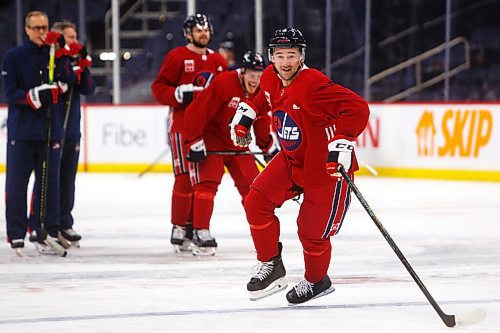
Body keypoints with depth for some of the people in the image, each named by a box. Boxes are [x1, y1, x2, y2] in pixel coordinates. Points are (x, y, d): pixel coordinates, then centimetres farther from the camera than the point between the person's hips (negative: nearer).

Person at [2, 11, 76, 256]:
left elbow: (69, 81, -6)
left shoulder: (56, 54, 9)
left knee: (50, 182, 4)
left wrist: (60, 55, -16)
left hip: (51, 129, 3)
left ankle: (49, 231, 11)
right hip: (21, 130, -2)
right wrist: (33, 96, -20)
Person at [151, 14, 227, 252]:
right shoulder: (177, 57, -3)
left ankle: (196, 224, 16)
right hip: (182, 125, -6)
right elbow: (159, 88, -6)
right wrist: (180, 94, -20)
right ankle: (179, 227, -3)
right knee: (185, 177, -10)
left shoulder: (218, 60, 15)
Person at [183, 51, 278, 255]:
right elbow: (196, 112, -25)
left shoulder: (260, 92, -3)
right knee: (207, 183, -16)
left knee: (251, 184, 5)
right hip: (210, 143, -6)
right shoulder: (222, 83, -25)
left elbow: (261, 122, 14)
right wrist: (194, 142, -25)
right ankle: (201, 234, -16)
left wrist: (268, 146, 10)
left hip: (237, 145, 6)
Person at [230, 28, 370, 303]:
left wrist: (342, 143, -38)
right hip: (291, 159, 7)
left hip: (326, 165, -7)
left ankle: (317, 281, 28)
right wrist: (247, 113, 19)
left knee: (313, 230, 0)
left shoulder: (314, 84, -28)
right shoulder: (270, 79, -2)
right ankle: (271, 266, 10)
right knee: (256, 201, -5)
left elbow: (357, 108, -32)